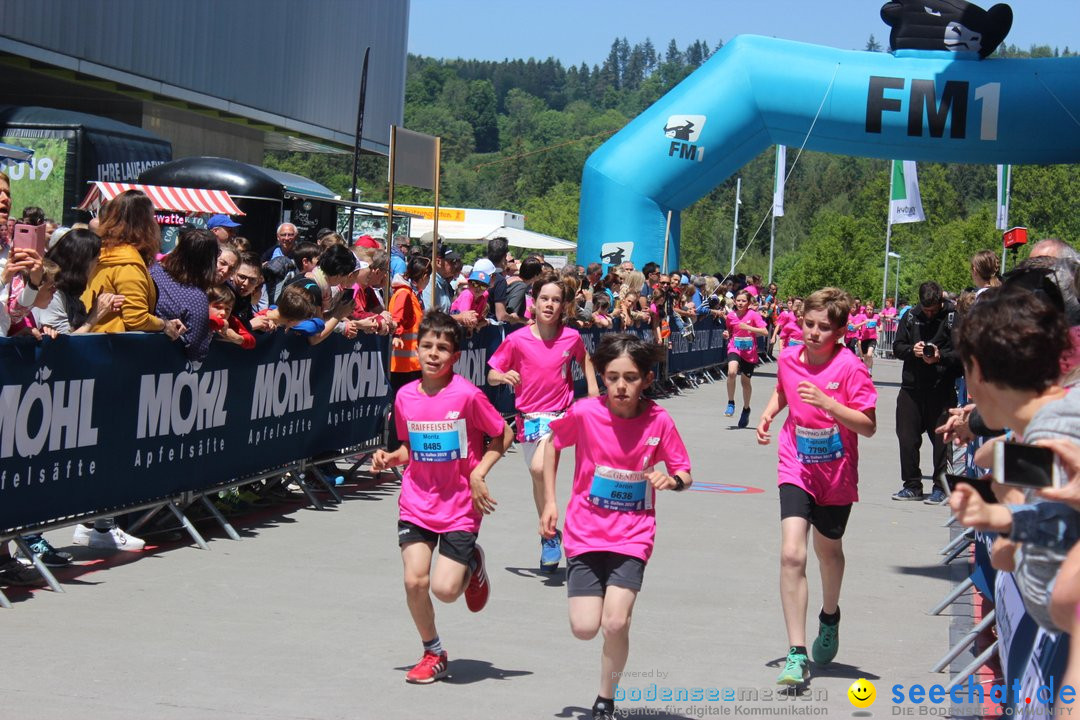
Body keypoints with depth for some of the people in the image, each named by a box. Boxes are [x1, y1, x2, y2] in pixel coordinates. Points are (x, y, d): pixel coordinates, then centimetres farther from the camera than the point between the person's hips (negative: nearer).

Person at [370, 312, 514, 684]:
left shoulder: (467, 395, -13)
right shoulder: (405, 396, 0)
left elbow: (503, 435, -3)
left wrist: (479, 474, -13)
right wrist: (390, 458, -5)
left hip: (460, 506, -3)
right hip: (416, 503, 3)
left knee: (445, 589, -11)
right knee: (414, 581, -9)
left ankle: (472, 563, 26)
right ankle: (433, 653, 16)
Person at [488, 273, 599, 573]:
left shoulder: (572, 337, -4)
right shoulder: (517, 340, -7)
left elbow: (584, 359, 18)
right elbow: (492, 375, -1)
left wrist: (593, 389, 7)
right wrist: (504, 377, -22)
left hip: (559, 415, -2)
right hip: (528, 416, 2)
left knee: (540, 468, -26)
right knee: (538, 479, 15)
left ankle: (550, 533, -9)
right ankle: (548, 535, 34)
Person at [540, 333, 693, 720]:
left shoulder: (659, 421, -9)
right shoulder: (585, 412, -10)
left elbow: (685, 474, 1)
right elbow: (552, 444, 9)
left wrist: (672, 480, -23)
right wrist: (549, 502, 6)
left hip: (632, 536, -1)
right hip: (585, 532, 1)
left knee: (615, 624, -16)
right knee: (584, 628, -7)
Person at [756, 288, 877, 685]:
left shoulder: (850, 367, -15)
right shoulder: (789, 358, -3)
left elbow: (868, 426, -18)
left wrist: (827, 402, -29)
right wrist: (768, 414, 1)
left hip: (837, 474, -1)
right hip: (796, 469, 1)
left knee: (829, 550, 19)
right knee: (791, 554, -16)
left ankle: (830, 617, 52)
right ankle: (797, 655, -16)